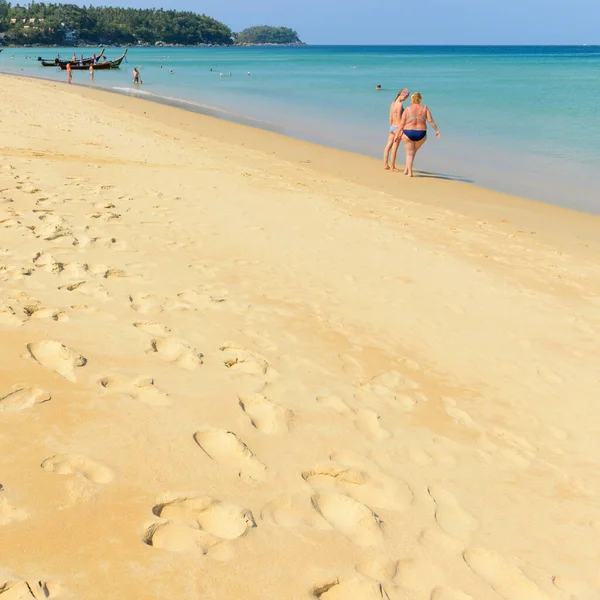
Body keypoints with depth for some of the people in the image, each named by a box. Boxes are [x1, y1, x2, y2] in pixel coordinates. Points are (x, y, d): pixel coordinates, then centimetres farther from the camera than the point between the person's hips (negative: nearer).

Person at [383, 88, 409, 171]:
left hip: (392, 127, 8)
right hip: (398, 127, -8)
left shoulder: (392, 103, 10)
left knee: (388, 146, 6)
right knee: (395, 147, -3)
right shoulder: (400, 104, -13)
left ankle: (385, 165, 9)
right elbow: (398, 118, -17)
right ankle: (393, 166, 2)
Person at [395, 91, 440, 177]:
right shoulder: (425, 108, 0)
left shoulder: (408, 109, -3)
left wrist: (398, 134, 2)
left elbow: (402, 123, -5)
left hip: (408, 134, -2)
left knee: (409, 153, 9)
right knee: (414, 151, 22)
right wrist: (437, 130, -5)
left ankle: (409, 172, 1)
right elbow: (431, 120, -8)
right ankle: (407, 169, 21)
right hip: (421, 134, 2)